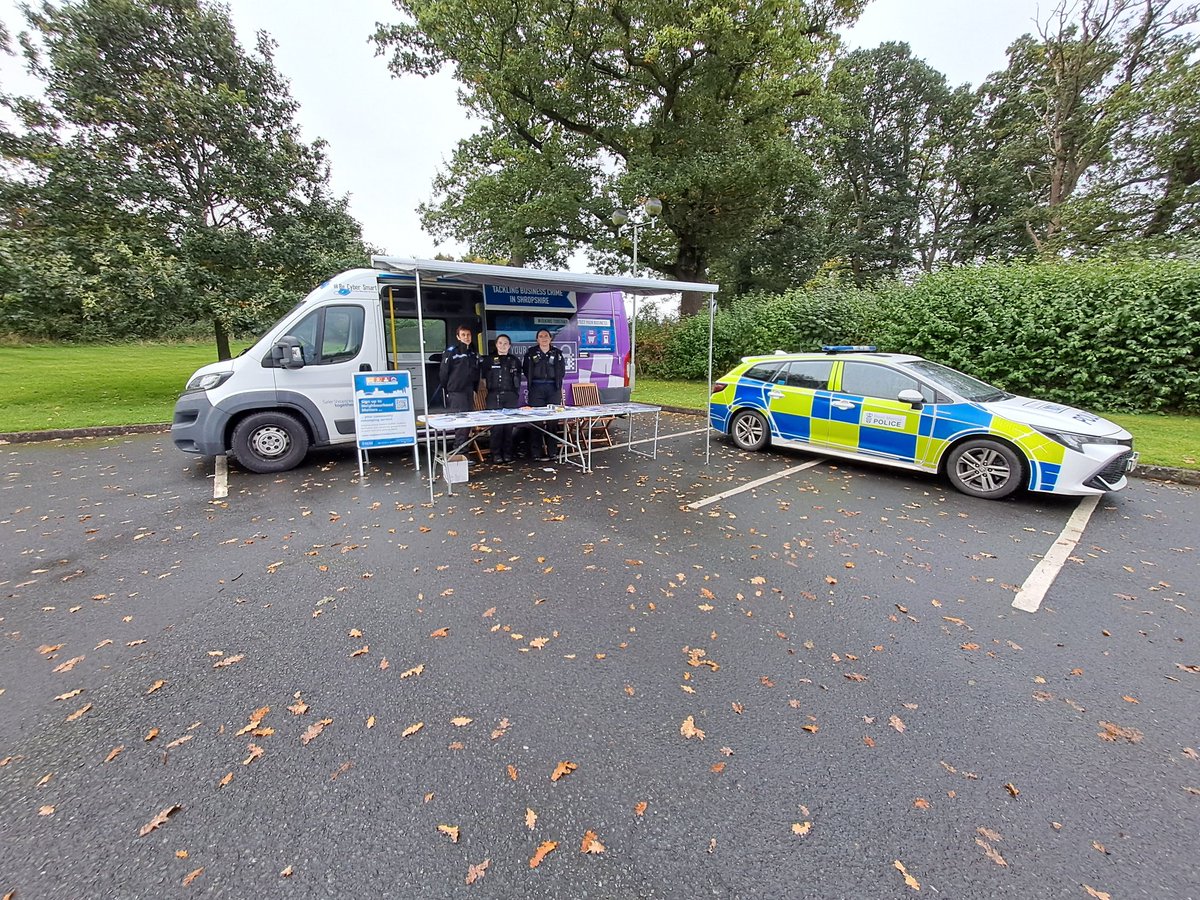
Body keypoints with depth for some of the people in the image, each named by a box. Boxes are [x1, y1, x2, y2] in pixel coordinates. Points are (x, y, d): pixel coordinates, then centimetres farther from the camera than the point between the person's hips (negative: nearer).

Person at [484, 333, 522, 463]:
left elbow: (518, 379, 15)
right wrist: (490, 390, 4)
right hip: (494, 396, -2)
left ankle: (507, 453, 11)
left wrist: (516, 392, 8)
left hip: (510, 395, 2)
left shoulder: (515, 360, 13)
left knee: (509, 425, 2)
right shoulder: (490, 360, 7)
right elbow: (484, 377, 9)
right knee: (496, 425, -6)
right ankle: (496, 454, 1)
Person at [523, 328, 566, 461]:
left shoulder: (557, 353, 11)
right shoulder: (531, 352, 8)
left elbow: (562, 371, 13)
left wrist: (556, 382, 6)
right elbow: (527, 371, 9)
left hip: (554, 389, 1)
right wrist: (533, 382, 6)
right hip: (536, 389, -1)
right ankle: (536, 452, -1)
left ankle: (552, 451, 6)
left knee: (553, 420, 0)